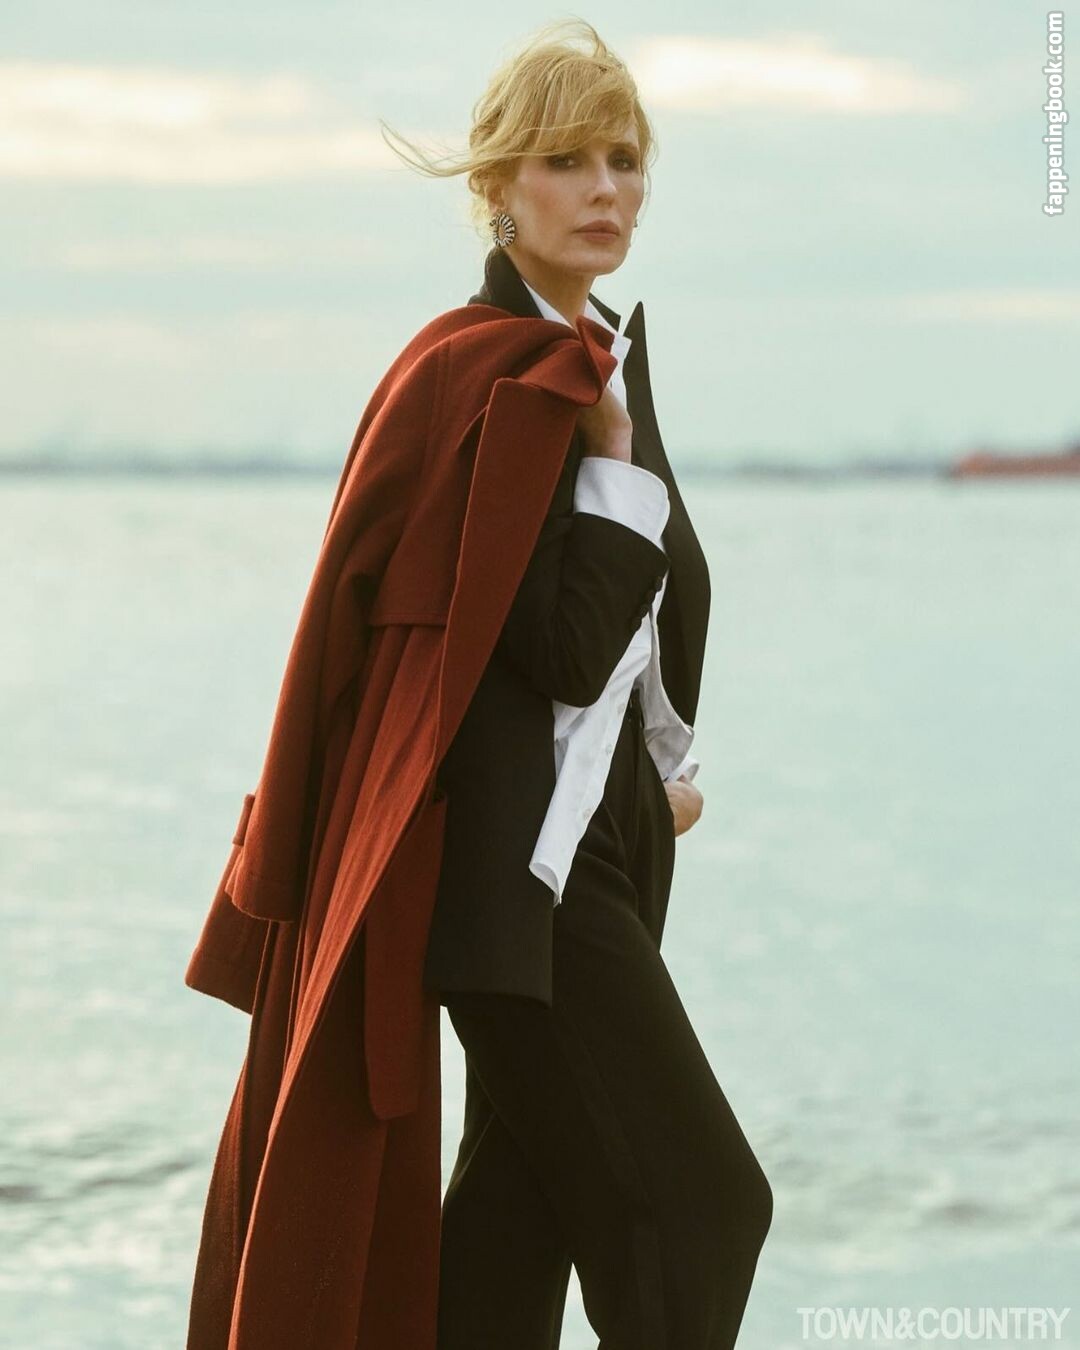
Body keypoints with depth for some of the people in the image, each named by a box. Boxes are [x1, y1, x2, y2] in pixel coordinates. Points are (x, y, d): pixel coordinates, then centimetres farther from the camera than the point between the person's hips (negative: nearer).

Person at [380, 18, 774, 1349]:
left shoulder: (616, 342, 12)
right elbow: (565, 653, -20)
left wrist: (665, 768, 20)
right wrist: (615, 454, -19)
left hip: (604, 833, 9)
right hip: (526, 857, -9)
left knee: (522, 1206, 11)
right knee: (696, 1203, -10)